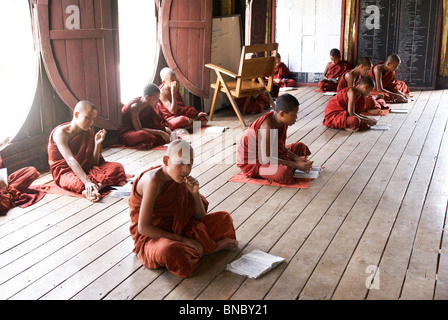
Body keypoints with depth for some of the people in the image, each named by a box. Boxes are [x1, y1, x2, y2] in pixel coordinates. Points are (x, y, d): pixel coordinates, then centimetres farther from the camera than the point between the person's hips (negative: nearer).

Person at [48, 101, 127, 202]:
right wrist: (87, 182, -42)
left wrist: (97, 143, -13)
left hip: (85, 169, 6)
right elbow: (70, 160, -30)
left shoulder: (88, 132, 5)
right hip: (65, 172, -6)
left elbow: (94, 162, 3)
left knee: (117, 167, -21)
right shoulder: (61, 132, -15)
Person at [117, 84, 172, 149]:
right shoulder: (134, 107, -25)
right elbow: (138, 129, -28)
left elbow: (158, 119, 9)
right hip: (126, 133, -8)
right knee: (143, 134, -40)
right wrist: (159, 132, -31)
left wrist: (165, 128, -11)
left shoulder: (149, 105, -3)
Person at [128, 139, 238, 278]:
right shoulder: (154, 180, -25)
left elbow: (200, 217, 4)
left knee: (224, 218, 6)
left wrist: (195, 193, -16)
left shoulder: (180, 178, -3)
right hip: (151, 237, -6)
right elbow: (143, 227, -27)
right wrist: (182, 239, -25)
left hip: (177, 229, 7)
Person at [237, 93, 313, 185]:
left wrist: (297, 159, -12)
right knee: (284, 173, -37)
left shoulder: (282, 122, -6)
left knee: (301, 147, 16)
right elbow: (266, 159, -31)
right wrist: (295, 165, -28)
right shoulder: (268, 127, -33)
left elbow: (281, 148, 6)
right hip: (251, 163, -10)